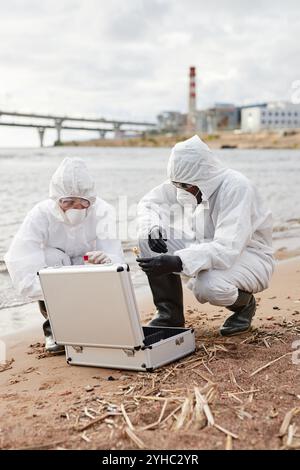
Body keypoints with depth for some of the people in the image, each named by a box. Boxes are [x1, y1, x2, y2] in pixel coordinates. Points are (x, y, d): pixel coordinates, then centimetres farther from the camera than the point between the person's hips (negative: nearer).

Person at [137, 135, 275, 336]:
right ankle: (170, 313, -1)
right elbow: (149, 202, 2)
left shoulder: (237, 188, -28)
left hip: (248, 254, -6)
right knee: (148, 239, -14)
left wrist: (177, 262, -46)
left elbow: (228, 249, -37)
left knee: (208, 286, -38)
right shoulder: (188, 181, -9)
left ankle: (244, 304, 0)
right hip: (206, 248, 6)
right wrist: (152, 227, -22)